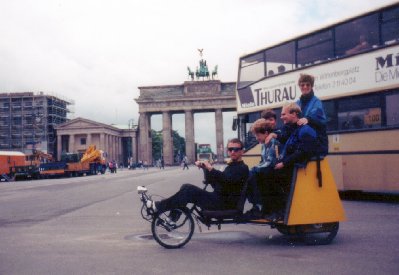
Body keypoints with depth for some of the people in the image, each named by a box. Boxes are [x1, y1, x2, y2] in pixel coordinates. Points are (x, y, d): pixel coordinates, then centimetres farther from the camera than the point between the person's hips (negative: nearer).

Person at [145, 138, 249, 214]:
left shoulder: (242, 168, -6)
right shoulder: (231, 166, 23)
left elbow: (227, 179, -28)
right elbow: (214, 183, 18)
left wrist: (211, 169, -33)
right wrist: (205, 168, 4)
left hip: (225, 203, -9)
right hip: (219, 199, 9)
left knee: (189, 190, -20)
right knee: (186, 187, 2)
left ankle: (158, 206, -10)